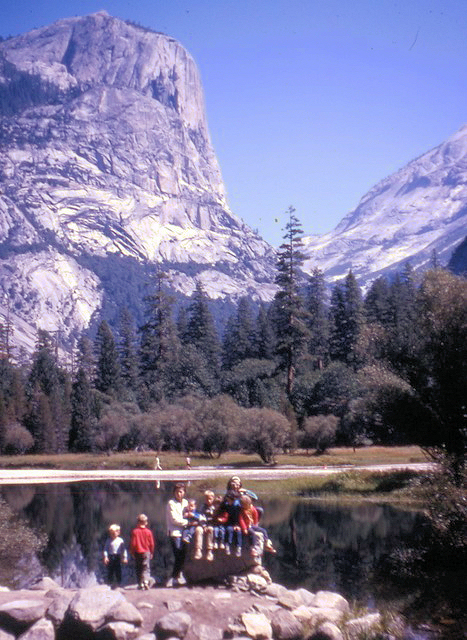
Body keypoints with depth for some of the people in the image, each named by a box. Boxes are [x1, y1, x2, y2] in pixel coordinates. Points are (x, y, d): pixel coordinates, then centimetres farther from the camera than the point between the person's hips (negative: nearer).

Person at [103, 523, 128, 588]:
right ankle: (110, 583, 12)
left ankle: (118, 583, 9)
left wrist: (125, 557, 2)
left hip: (117, 557, 0)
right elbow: (105, 549, 1)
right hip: (110, 557, 0)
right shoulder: (108, 541, 3)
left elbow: (123, 549, 6)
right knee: (110, 571, 2)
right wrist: (105, 557, -10)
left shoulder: (120, 540, 3)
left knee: (118, 571, 0)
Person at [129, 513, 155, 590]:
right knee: (146, 568, 2)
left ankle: (140, 584, 11)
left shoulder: (135, 531, -8)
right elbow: (152, 544, 0)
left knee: (138, 569, 11)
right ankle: (146, 581, -20)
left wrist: (132, 552, 6)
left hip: (137, 553, 0)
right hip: (146, 552, 0)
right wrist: (151, 553, 13)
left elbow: (132, 544, -7)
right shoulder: (148, 532, -4)